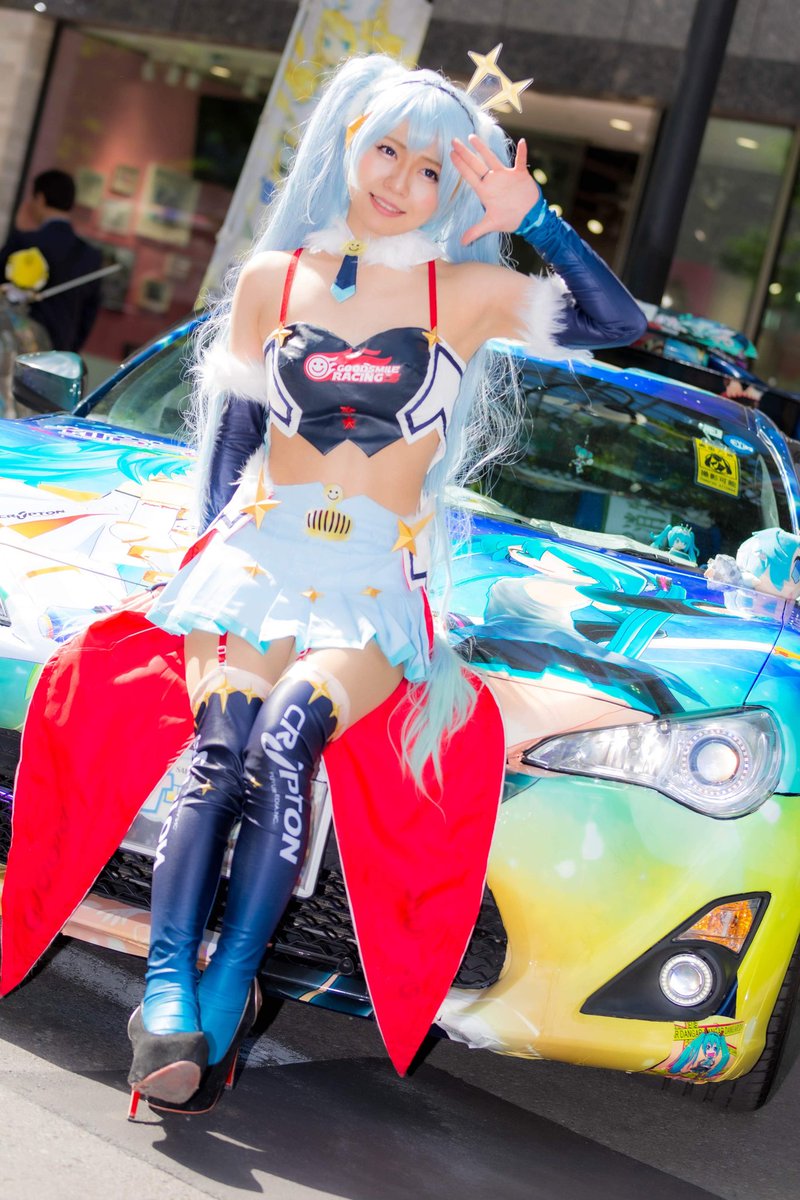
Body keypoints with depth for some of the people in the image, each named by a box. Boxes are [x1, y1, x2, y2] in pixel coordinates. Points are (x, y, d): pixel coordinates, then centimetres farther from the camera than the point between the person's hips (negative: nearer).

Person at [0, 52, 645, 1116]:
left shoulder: (467, 292, 8)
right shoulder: (273, 278, 12)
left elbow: (620, 323, 2)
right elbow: (231, 427, 17)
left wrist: (531, 216, -5)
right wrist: (214, 540, 6)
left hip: (379, 586, -1)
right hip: (259, 552, 1)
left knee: (286, 738, -31)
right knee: (223, 753, -27)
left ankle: (222, 998, -30)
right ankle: (169, 993, -35)